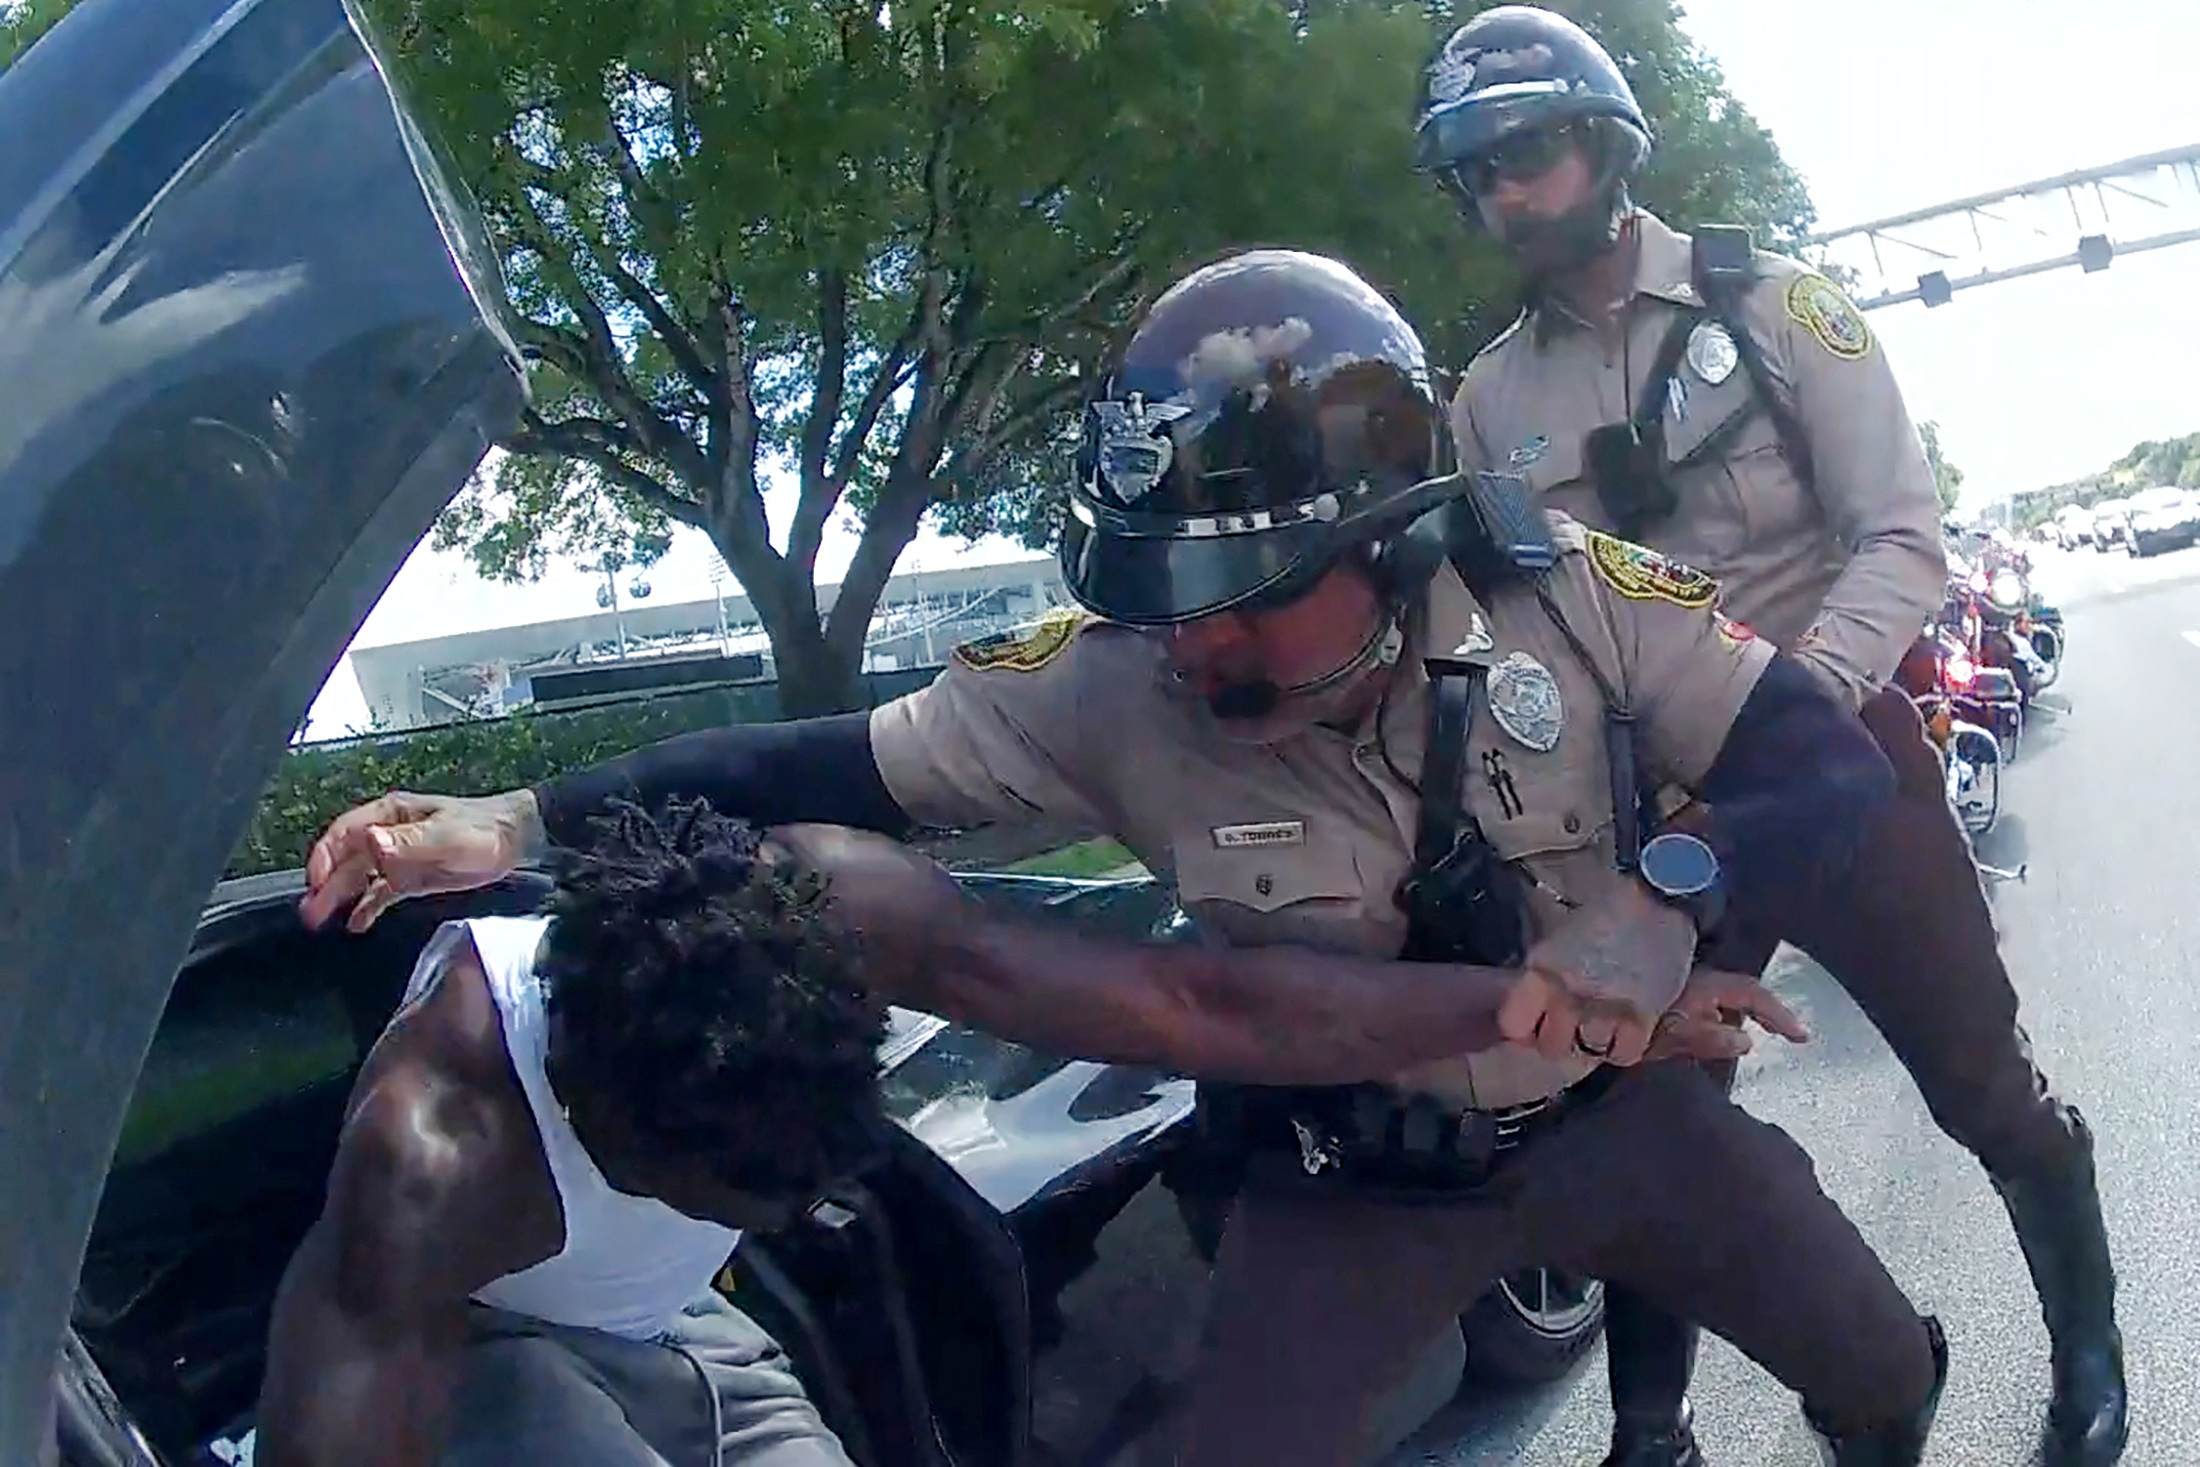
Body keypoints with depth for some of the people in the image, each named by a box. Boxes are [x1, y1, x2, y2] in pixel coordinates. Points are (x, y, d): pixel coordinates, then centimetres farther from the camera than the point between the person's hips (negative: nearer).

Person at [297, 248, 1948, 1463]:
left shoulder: (1562, 591, -24)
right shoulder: (1114, 688, -25)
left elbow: (1835, 762, -18)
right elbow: (835, 766, -19)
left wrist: (1665, 899, -38)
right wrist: (525, 822, -27)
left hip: (1612, 1107, 2)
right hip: (1354, 1181, -1)